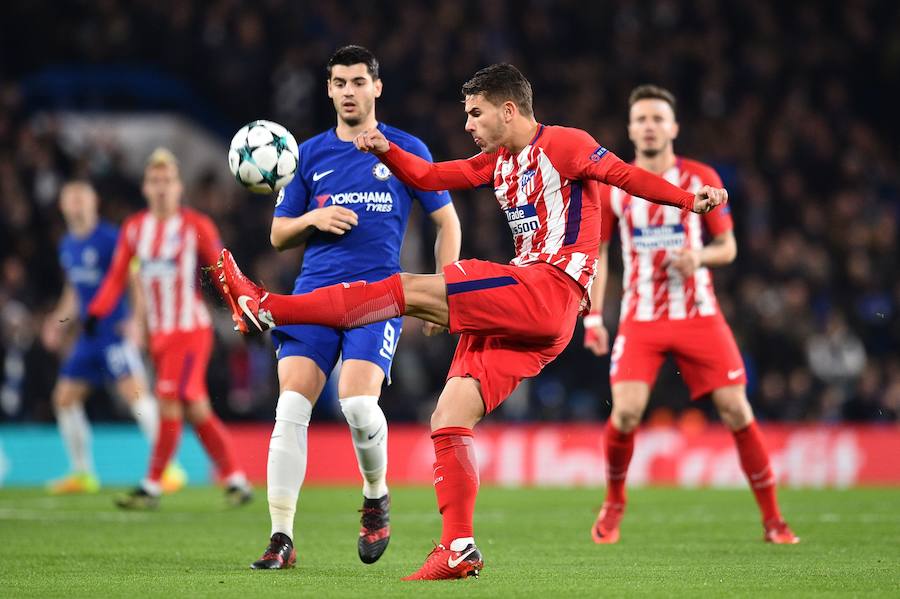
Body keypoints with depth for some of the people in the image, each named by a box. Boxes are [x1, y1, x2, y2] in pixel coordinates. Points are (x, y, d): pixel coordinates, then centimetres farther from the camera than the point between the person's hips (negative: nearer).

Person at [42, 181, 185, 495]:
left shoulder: (109, 237, -9)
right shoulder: (67, 246, 14)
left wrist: (137, 319, -23)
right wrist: (60, 322, 16)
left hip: (116, 329, -8)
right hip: (88, 334, 8)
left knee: (134, 390, -19)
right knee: (65, 396, 7)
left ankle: (169, 467, -17)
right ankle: (83, 473, 18)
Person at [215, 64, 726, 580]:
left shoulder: (562, 145, 0)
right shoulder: (497, 162, 24)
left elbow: (624, 174, -9)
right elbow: (429, 177, 23)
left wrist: (689, 199, -20)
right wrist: (386, 150, 6)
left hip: (551, 290, -9)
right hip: (520, 314, 9)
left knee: (410, 290, -16)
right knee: (449, 419, 1)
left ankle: (265, 307, -16)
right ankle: (459, 550, 1)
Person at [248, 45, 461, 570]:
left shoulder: (407, 150, 7)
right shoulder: (310, 155, 13)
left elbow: (447, 221, 13)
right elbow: (279, 235, 17)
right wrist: (313, 219, -5)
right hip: (315, 291, 3)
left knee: (357, 401, -22)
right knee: (291, 406, -13)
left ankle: (377, 497, 8)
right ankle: (282, 540, -9)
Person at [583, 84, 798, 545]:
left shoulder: (701, 179, 1)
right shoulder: (613, 187, 3)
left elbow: (727, 247, 6)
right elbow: (596, 252, 11)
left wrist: (700, 256, -16)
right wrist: (593, 317, 3)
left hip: (699, 316, 0)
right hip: (640, 320, 0)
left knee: (735, 409, -6)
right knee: (626, 411, -16)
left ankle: (772, 518, 5)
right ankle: (613, 504, 10)